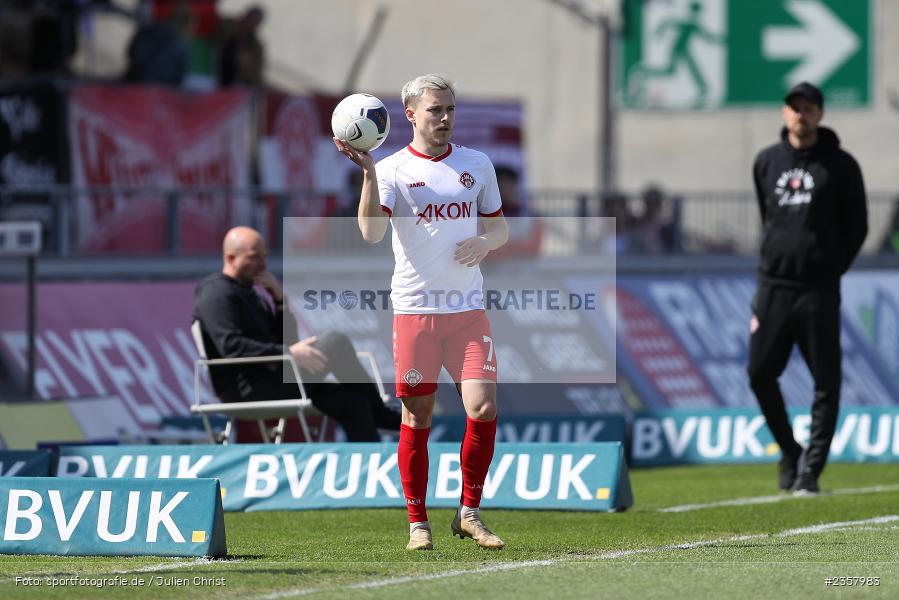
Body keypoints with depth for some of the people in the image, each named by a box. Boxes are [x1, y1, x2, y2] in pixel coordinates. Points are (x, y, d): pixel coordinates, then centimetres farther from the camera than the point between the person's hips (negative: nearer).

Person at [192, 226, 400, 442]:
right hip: (245, 389, -10)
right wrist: (288, 352, -26)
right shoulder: (218, 294, -6)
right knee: (335, 342, -18)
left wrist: (279, 298, 5)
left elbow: (285, 337, 20)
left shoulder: (249, 292, 25)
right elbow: (231, 346, -21)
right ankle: (379, 414, -4)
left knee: (352, 400, -6)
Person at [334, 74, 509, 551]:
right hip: (414, 310, -2)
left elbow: (499, 225, 19)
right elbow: (371, 233, -17)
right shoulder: (392, 170, -2)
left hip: (468, 309, 2)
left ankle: (469, 513, 5)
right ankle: (418, 523, 12)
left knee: (483, 408, -10)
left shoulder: (478, 165, 9)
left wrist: (485, 242, -4)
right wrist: (367, 172, -28)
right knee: (417, 419, 2)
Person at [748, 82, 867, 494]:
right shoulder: (767, 162, 12)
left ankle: (811, 469, 0)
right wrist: (775, 259, 14)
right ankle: (789, 452, 19)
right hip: (773, 286, 4)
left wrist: (831, 270, 0)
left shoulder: (840, 165, 1)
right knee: (760, 372, 0)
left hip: (818, 289, -3)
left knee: (826, 382, -4)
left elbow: (857, 227, 5)